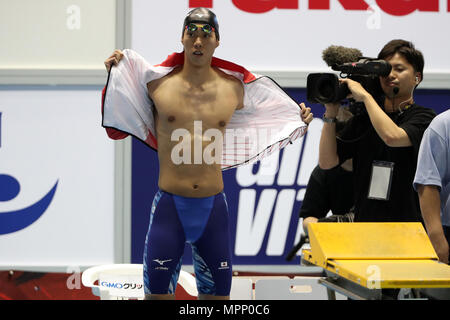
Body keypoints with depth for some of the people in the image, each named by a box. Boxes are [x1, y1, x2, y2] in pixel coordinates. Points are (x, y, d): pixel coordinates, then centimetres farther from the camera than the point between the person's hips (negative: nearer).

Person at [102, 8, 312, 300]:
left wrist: (299, 121, 13)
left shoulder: (235, 89, 4)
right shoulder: (157, 83, -1)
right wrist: (114, 75, 3)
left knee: (218, 292, 9)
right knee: (158, 292, -2)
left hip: (213, 206, 2)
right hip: (169, 204, -2)